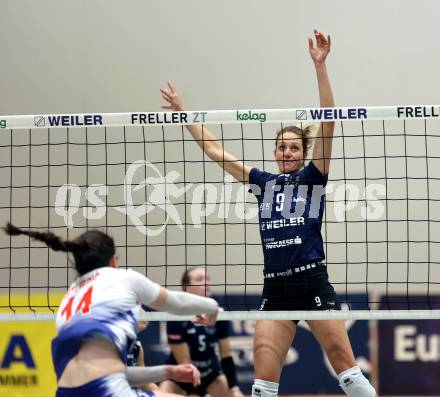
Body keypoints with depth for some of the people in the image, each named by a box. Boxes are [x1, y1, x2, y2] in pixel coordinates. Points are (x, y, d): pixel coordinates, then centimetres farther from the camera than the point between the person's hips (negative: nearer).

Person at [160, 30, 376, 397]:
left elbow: (328, 122, -7)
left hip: (312, 282, -4)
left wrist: (320, 65, -14)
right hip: (274, 288, 4)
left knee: (343, 361, -8)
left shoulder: (313, 178, 4)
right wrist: (183, 113, 22)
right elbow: (215, 150, 21)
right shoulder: (263, 183, 14)